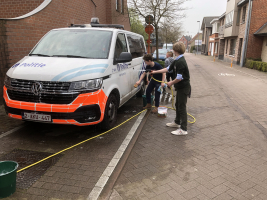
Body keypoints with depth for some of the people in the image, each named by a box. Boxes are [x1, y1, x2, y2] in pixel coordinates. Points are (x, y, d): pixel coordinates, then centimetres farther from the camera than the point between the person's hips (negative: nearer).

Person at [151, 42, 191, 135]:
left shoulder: (180, 62, -22)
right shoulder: (177, 61, 10)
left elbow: (179, 78, -26)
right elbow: (168, 69, 20)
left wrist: (171, 83, -10)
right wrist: (155, 72, 23)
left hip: (183, 87, -10)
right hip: (180, 87, 10)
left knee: (182, 107, -5)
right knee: (178, 105, 21)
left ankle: (183, 129, 3)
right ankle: (177, 122, 38)